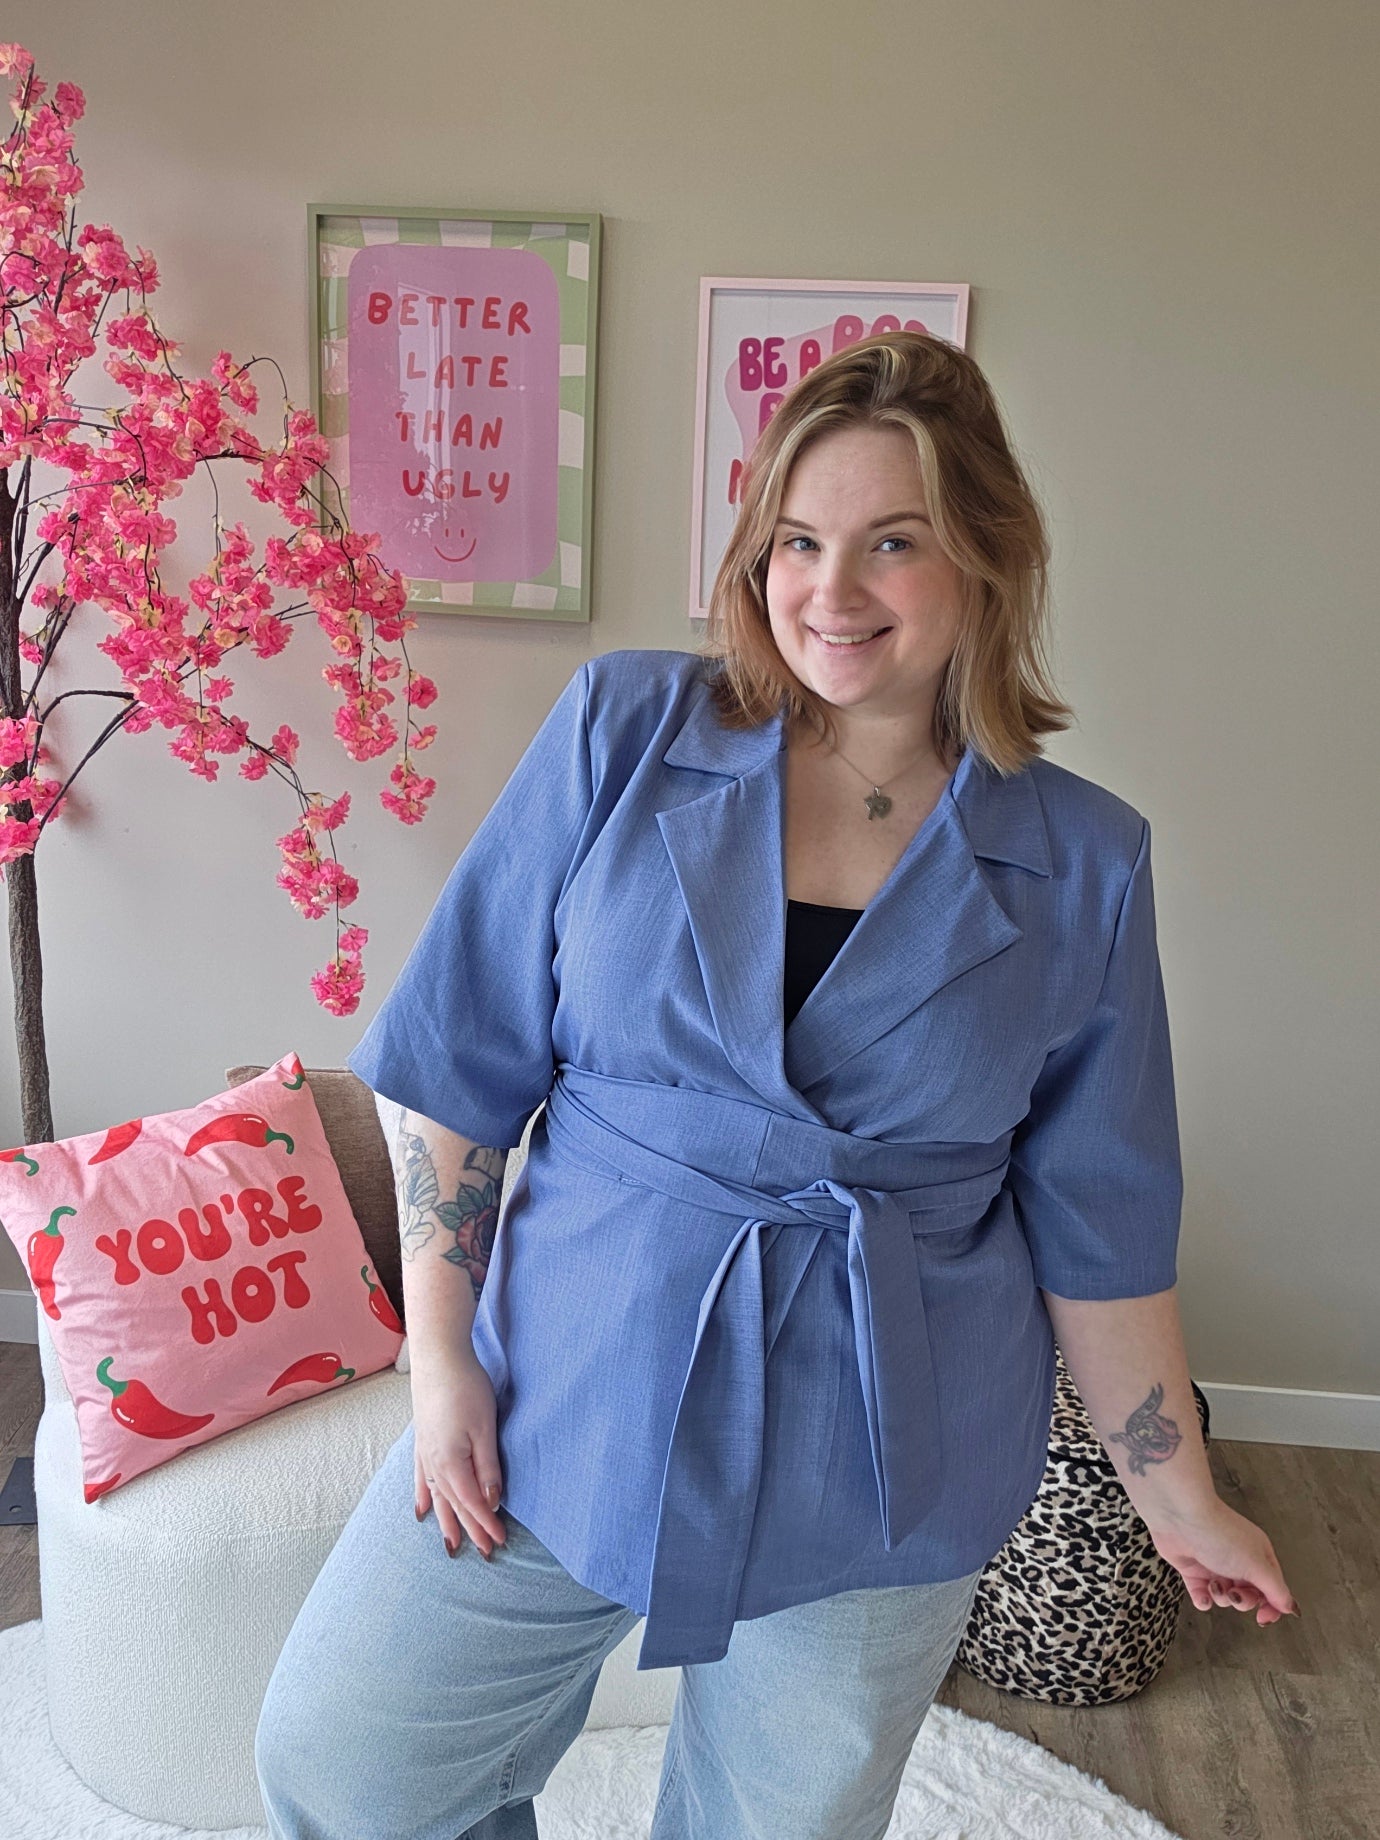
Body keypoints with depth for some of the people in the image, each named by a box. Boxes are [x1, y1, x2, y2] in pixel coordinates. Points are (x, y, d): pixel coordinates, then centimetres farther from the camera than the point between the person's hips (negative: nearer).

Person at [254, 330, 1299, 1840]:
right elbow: (459, 1059, -4)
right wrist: (441, 1358, -4)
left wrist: (1178, 1498, 8)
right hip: (569, 1405, 1)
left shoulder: (1080, 863, -6)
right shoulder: (620, 732, -8)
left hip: (875, 1480, 0)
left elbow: (1098, 1225, 2)